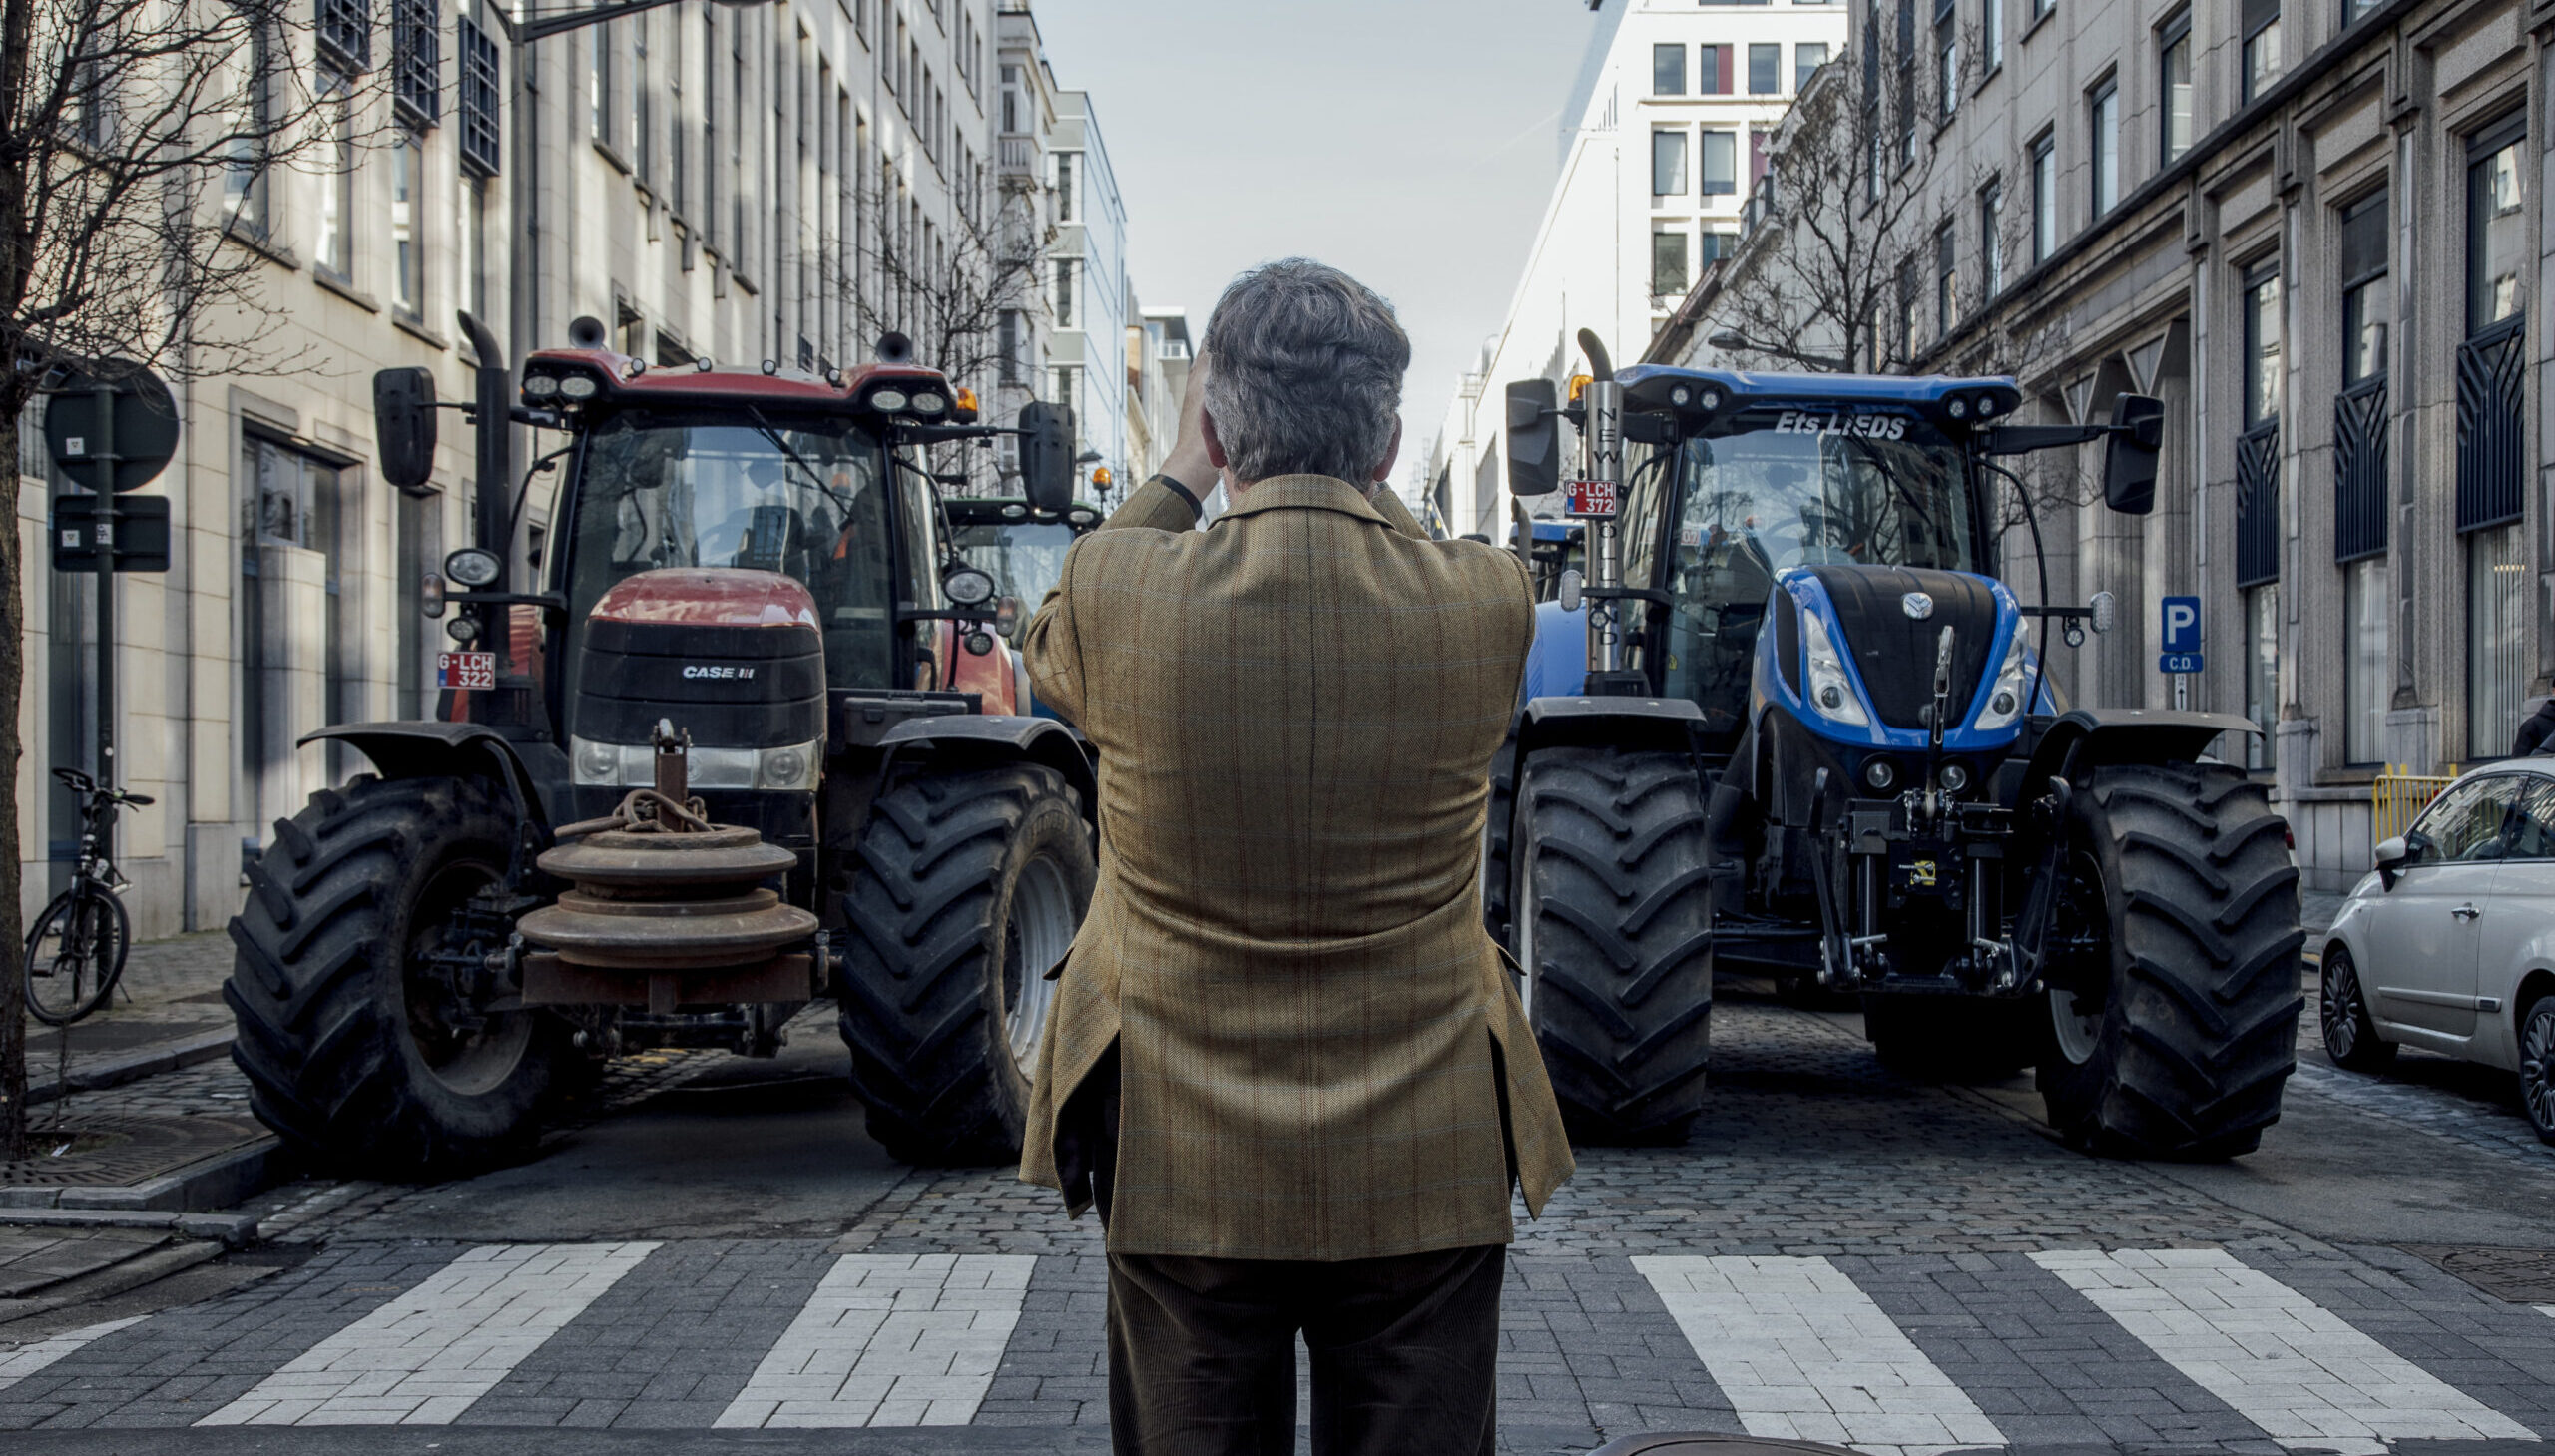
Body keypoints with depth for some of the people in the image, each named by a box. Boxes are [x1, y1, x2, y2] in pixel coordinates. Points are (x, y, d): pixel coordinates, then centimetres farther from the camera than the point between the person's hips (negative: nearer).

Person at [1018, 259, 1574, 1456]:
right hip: (1426, 1172, 1)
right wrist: (1360, 484, 19)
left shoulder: (1120, 593, -15)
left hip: (1185, 1173, 0)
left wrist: (1182, 472, 15)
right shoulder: (1489, 604, -12)